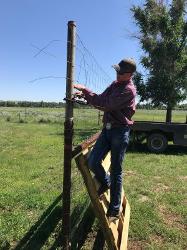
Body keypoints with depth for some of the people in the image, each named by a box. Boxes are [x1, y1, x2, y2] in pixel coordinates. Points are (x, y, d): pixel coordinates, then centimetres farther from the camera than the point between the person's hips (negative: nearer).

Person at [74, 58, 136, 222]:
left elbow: (106, 104, -23)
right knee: (93, 162, -3)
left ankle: (115, 210, 16)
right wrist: (85, 95, -2)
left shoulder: (129, 90, -14)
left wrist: (85, 90, -18)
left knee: (116, 171, 1)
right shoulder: (115, 84, 13)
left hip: (120, 132, -7)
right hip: (107, 129, 7)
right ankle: (105, 183, 30)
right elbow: (101, 100, 14)